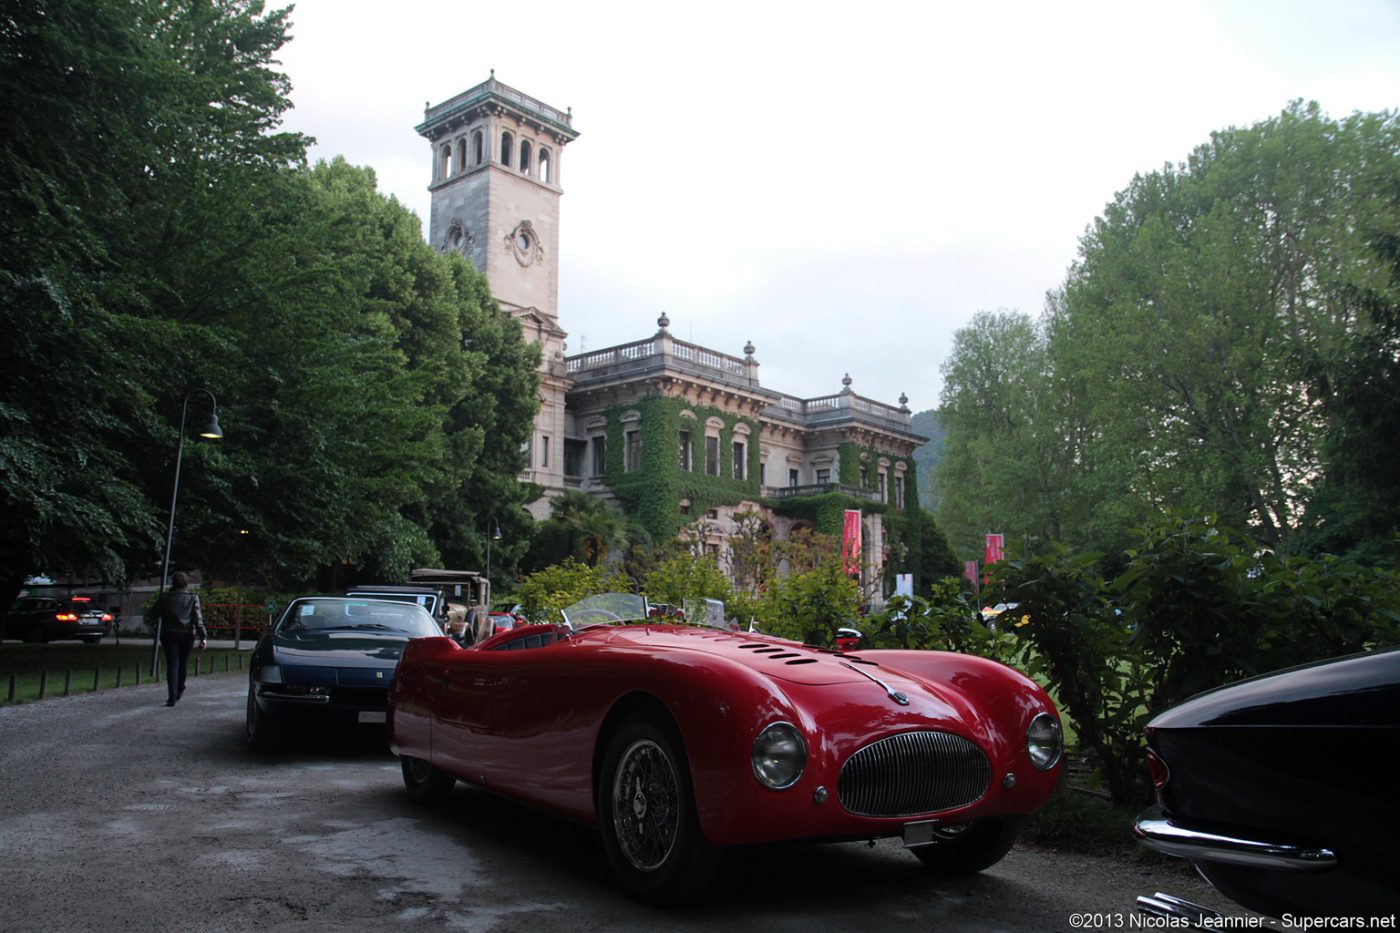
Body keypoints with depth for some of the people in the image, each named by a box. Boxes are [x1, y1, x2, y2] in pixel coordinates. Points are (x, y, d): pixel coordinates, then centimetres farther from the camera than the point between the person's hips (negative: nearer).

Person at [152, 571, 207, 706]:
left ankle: (172, 696, -12)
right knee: (183, 662, 18)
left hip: (169, 634, -1)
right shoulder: (193, 598, -4)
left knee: (172, 664, -1)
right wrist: (203, 637, -9)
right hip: (187, 635, 1)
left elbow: (155, 614, 4)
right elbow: (198, 619, -8)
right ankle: (179, 690, 35)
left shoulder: (165, 597, -3)